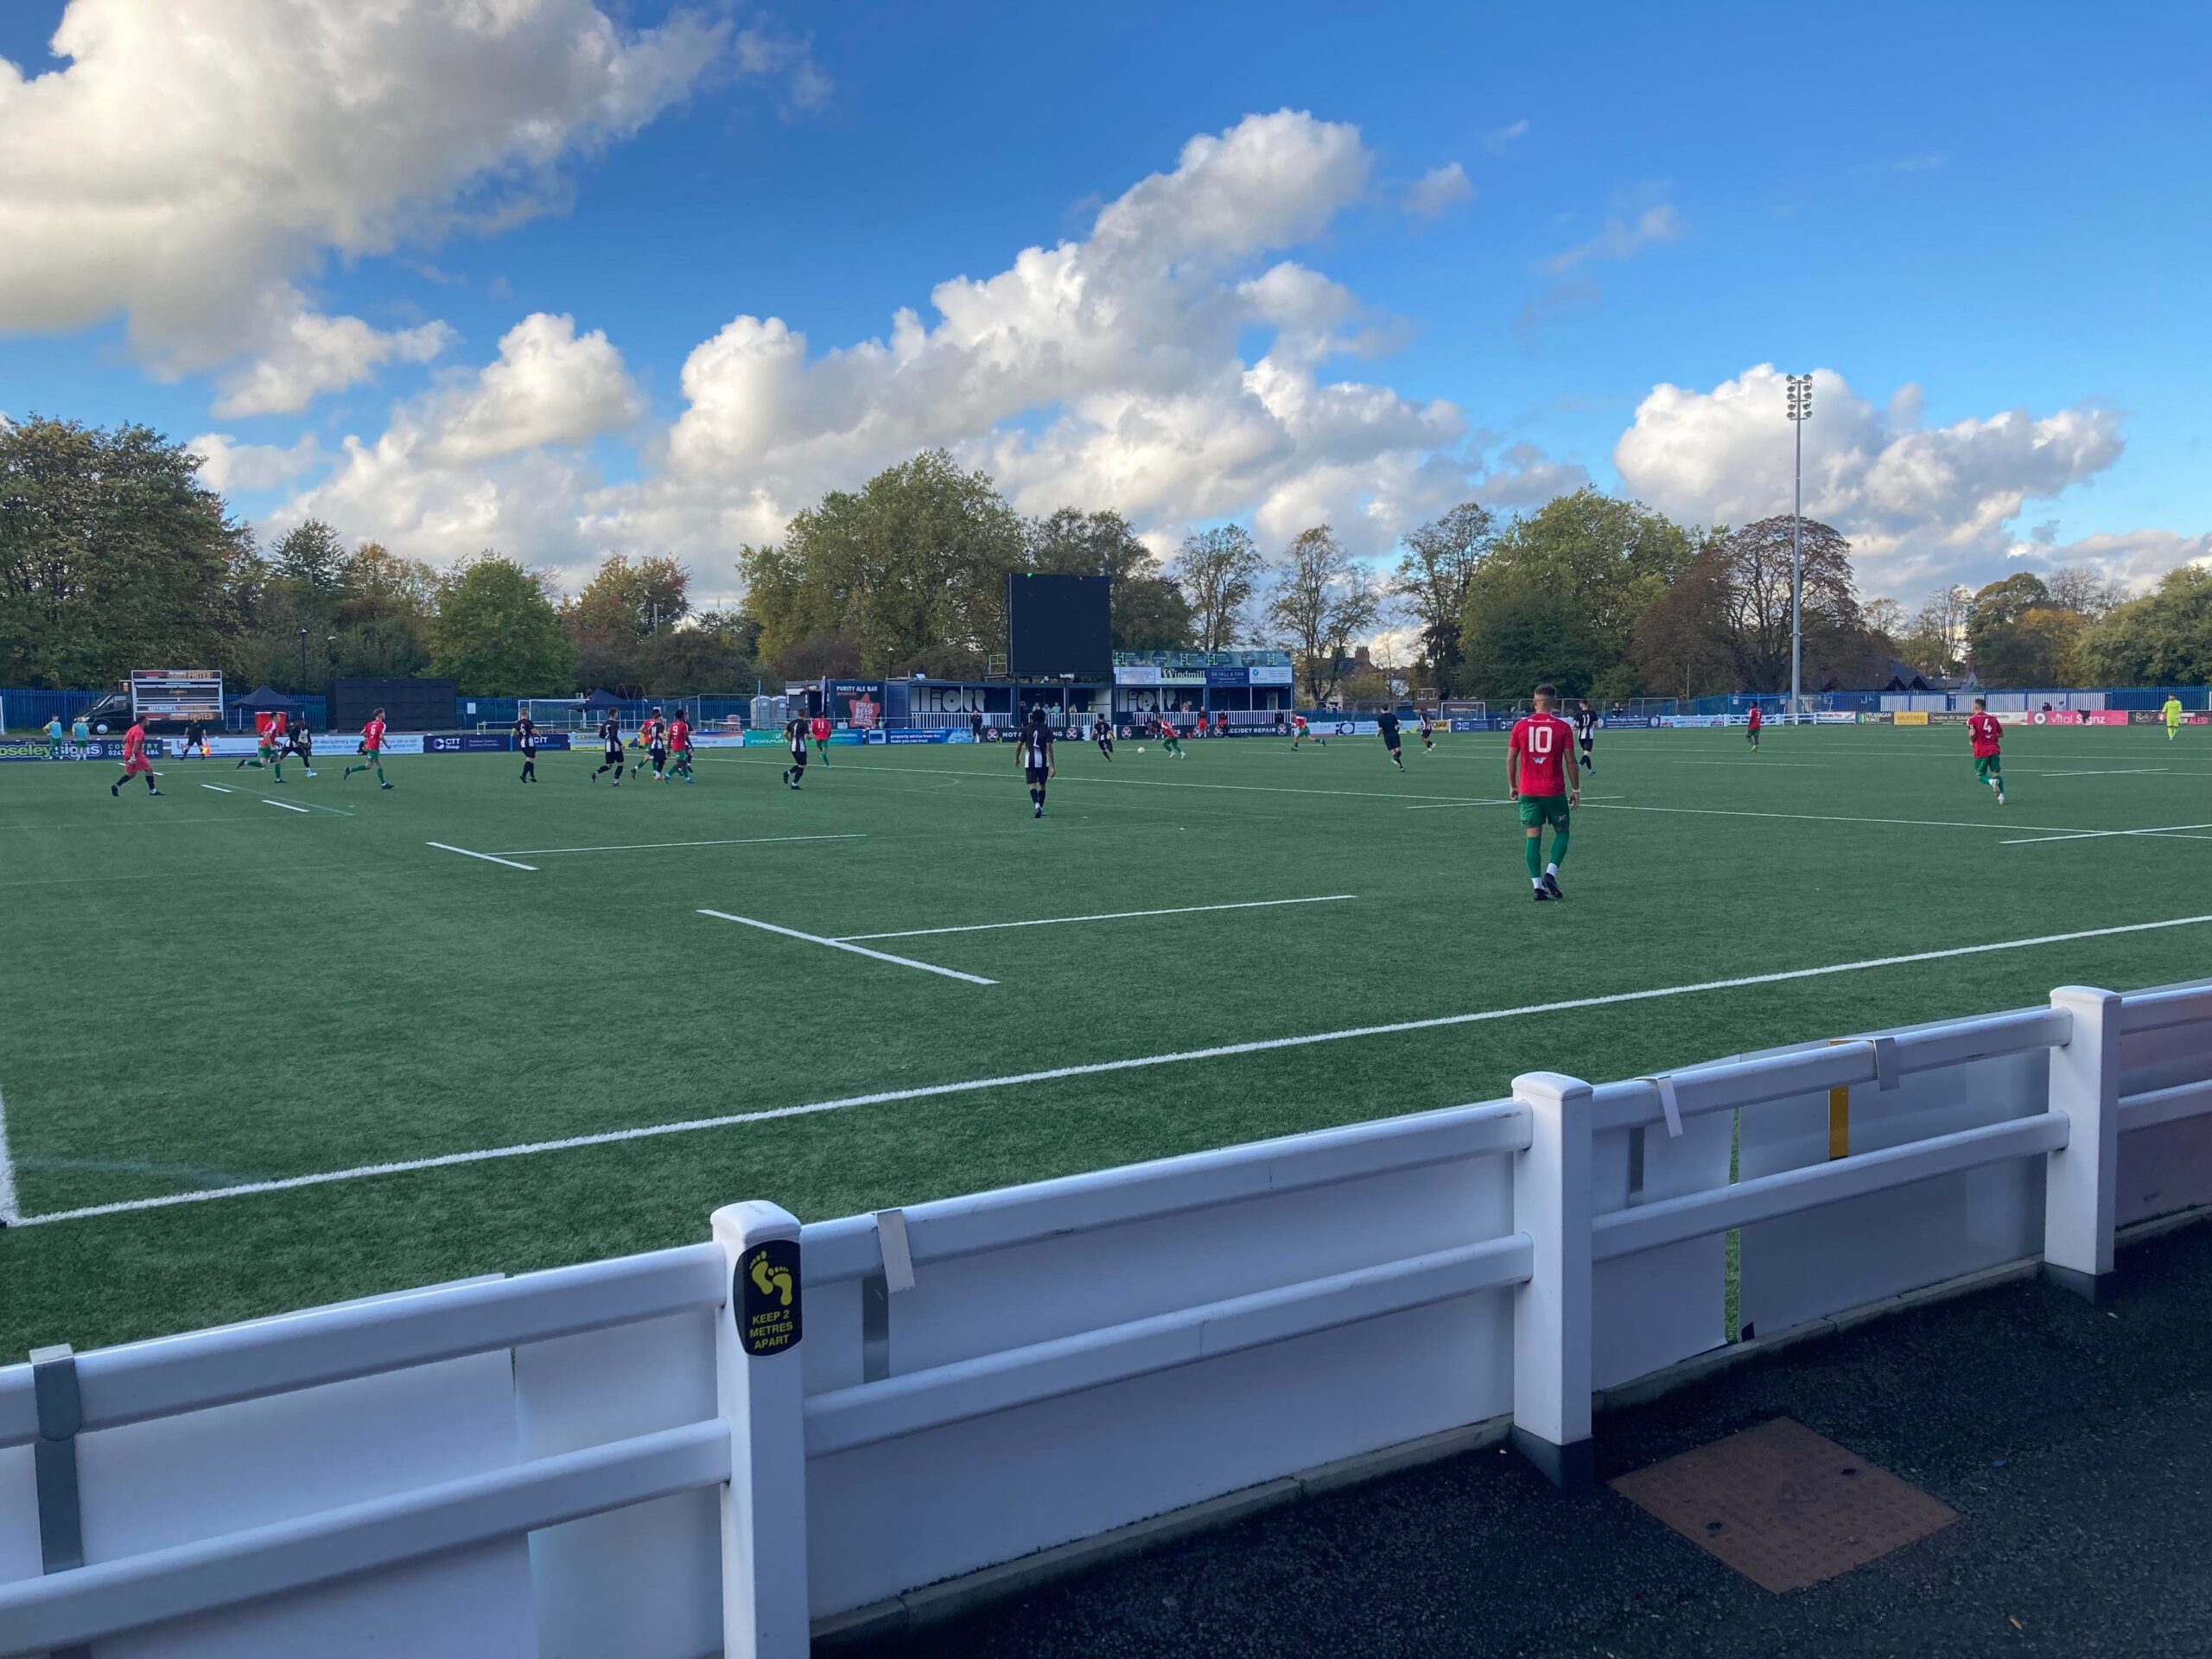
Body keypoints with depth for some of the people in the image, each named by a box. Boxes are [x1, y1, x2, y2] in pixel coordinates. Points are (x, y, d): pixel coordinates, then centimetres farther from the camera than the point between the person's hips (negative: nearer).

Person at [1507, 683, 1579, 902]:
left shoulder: (1520, 725, 1)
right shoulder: (1563, 727, -4)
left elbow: (1511, 759, 3)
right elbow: (1570, 761, -3)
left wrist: (1512, 786, 15)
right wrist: (1576, 790, 5)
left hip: (1528, 791, 2)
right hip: (1554, 791, -2)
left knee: (1533, 837, 5)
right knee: (1561, 832, 14)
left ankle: (1538, 886, 1)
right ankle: (1551, 873, -6)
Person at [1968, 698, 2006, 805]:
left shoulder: (1972, 719, -2)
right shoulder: (1993, 718, 13)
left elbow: (1972, 734, -17)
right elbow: (2001, 734, 17)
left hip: (1981, 752, -3)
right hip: (1994, 749, 3)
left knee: (1981, 775, 10)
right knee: (1996, 774, 8)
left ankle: (1992, 781, -22)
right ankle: (2001, 794, -12)